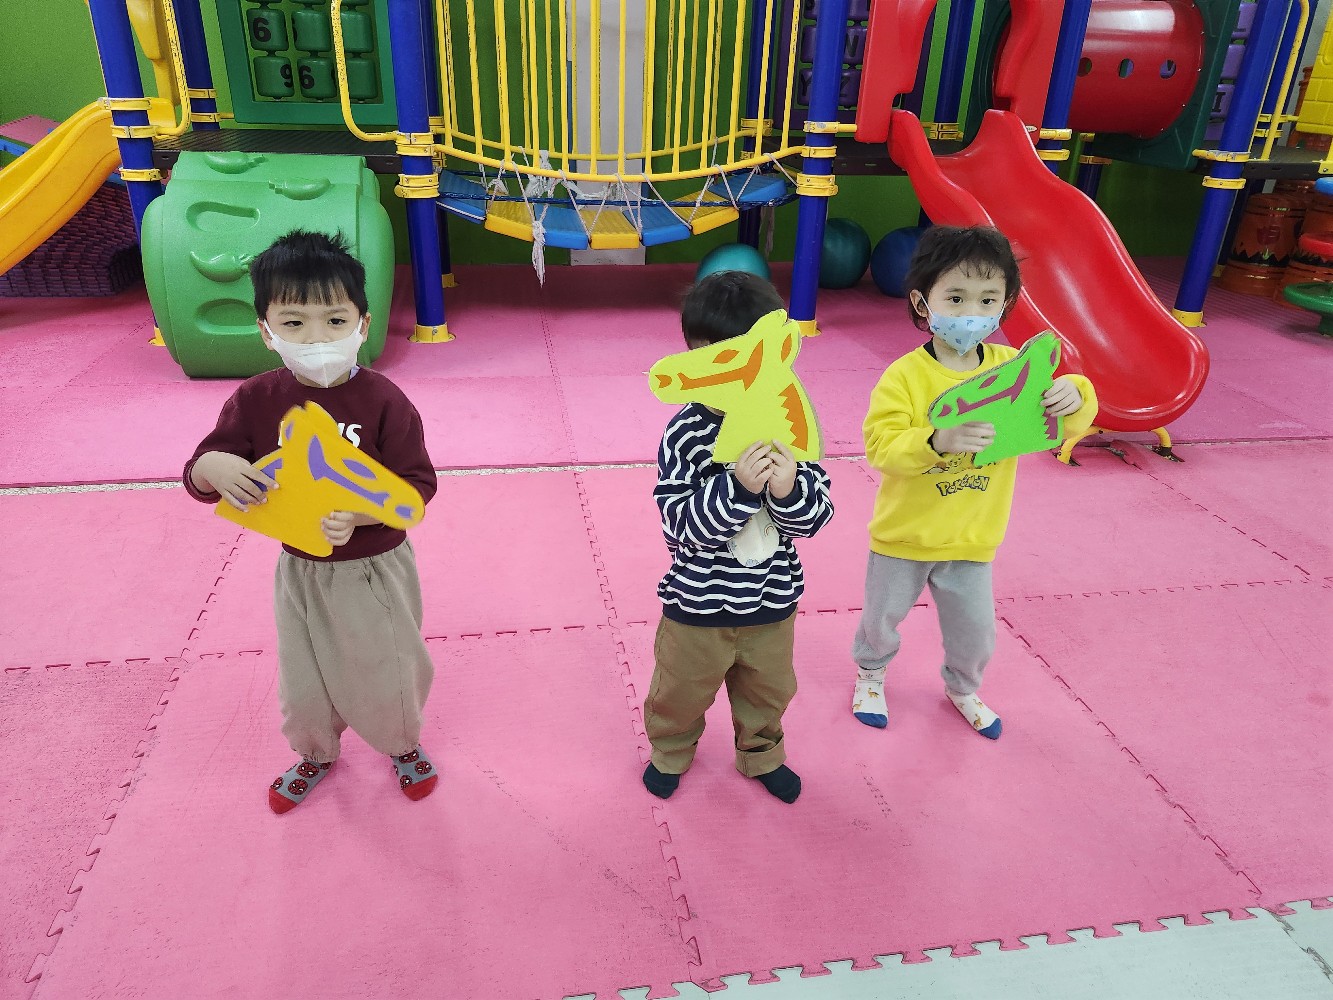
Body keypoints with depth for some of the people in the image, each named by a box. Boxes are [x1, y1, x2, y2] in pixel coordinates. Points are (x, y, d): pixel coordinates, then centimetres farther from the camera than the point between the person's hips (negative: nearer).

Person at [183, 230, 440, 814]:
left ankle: (402, 744, 48)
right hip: (299, 569, 3)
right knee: (304, 678, 20)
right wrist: (215, 468, -28)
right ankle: (316, 753, 51)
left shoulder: (383, 401, -18)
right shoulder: (256, 401, -9)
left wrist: (359, 515, -36)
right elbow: (198, 474, -3)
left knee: (387, 669, 16)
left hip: (376, 568, -3)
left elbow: (418, 486, -19)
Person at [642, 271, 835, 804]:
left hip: (772, 601, 3)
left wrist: (789, 488, -32)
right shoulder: (685, 433, -21)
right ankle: (671, 750, 52)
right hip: (699, 603, -2)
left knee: (768, 690, 26)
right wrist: (738, 486, -38)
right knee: (682, 691, 22)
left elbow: (814, 518, -10)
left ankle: (761, 754, 54)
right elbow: (681, 524, -25)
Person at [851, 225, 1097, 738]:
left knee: (976, 629, 17)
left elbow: (1067, 425, -6)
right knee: (882, 617, 18)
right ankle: (870, 674, 49)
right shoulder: (905, 375, -18)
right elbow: (880, 446, -27)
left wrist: (1074, 395, -29)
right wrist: (937, 440, -44)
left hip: (971, 540, 3)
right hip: (903, 535, -2)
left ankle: (963, 687, 48)